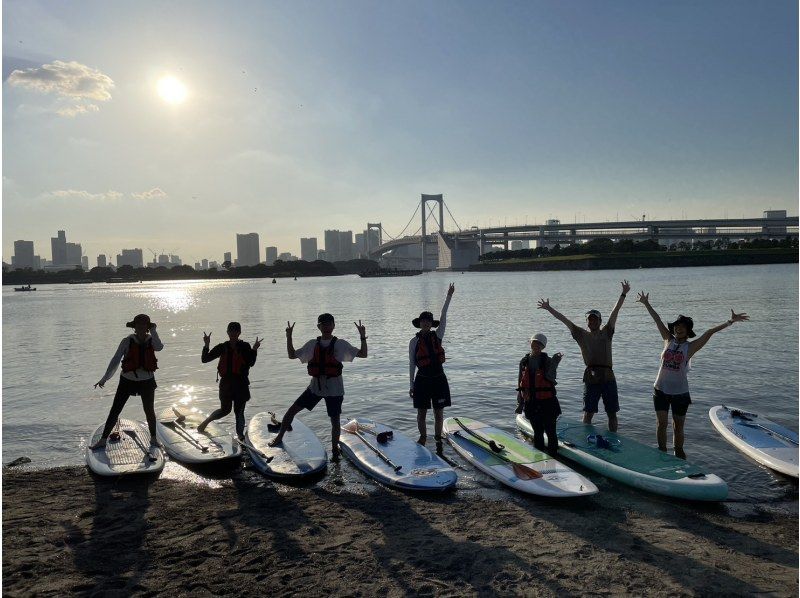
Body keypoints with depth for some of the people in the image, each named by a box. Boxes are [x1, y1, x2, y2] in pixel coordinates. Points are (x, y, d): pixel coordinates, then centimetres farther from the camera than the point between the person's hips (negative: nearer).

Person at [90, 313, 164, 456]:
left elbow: (159, 347, -29)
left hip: (147, 381, 0)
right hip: (127, 380, 0)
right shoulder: (128, 341, -10)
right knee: (114, 411, 5)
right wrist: (105, 378, -13)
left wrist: (153, 331, -23)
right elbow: (116, 360, -10)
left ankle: (153, 440, 25)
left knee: (149, 411, 8)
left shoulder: (151, 340, -6)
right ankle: (103, 440, 18)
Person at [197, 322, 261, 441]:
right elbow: (205, 359, 2)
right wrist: (206, 345, -11)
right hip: (226, 383, 1)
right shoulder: (222, 347, 4)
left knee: (239, 411, -1)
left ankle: (240, 434, 12)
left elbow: (251, 363, -12)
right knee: (225, 410, 10)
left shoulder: (245, 347, -1)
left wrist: (254, 350, -23)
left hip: (241, 383, -1)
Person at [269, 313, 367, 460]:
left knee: (335, 420, 5)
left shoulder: (340, 344, -4)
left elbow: (363, 354, -8)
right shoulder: (313, 344, 5)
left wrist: (363, 337, -20)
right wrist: (289, 337, -2)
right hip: (315, 386, 3)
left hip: (334, 389, -3)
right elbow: (292, 355, 8)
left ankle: (334, 450, 23)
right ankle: (279, 437, 21)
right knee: (292, 410, 2)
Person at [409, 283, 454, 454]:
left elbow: (443, 317, -4)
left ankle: (438, 439, 19)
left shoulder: (437, 336, 4)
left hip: (439, 379, 2)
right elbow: (412, 364, 1)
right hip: (422, 380, -2)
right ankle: (423, 437, 24)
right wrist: (412, 385, 0)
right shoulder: (414, 342, -2)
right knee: (422, 413, 5)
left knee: (438, 413, 7)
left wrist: (449, 297, -11)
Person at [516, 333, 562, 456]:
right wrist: (520, 402, 11)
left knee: (550, 432, 0)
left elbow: (550, 378, -17)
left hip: (547, 401, -3)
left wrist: (554, 364, -30)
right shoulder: (524, 362, 6)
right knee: (537, 432, 13)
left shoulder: (547, 361, -3)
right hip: (531, 402, 3)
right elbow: (520, 383, 11)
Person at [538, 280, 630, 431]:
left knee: (612, 413, 9)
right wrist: (548, 308, 6)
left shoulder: (606, 333, 10)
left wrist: (623, 294, -1)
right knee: (588, 413, 2)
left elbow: (614, 313, 4)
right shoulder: (581, 335, 9)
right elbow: (564, 320, 7)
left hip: (608, 377, 1)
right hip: (590, 378, -1)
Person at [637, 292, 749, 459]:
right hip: (661, 389, 1)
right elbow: (657, 320, 5)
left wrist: (730, 321, -16)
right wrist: (646, 304, 11)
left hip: (680, 392, -1)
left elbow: (710, 332, -12)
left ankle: (678, 453, 26)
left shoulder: (690, 347, -4)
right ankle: (662, 453, 15)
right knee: (661, 423, 1)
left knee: (678, 426, 10)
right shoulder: (668, 340, 3)